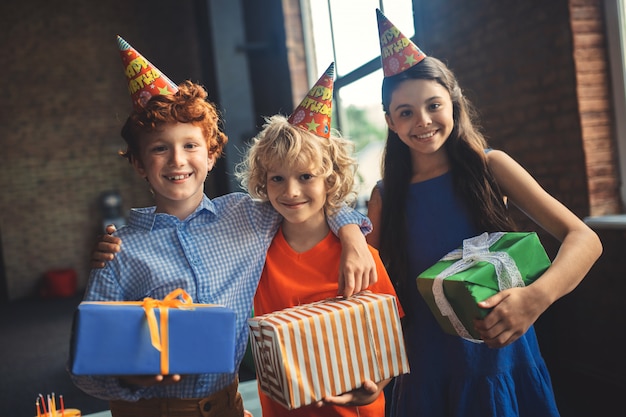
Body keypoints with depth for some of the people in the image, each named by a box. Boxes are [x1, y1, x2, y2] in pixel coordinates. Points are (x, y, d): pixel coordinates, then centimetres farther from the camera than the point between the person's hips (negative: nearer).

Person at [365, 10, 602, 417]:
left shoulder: (490, 166, -6)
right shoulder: (385, 197, -2)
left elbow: (584, 239, -12)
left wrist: (536, 297, -30)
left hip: (500, 358, -1)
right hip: (428, 370, 1)